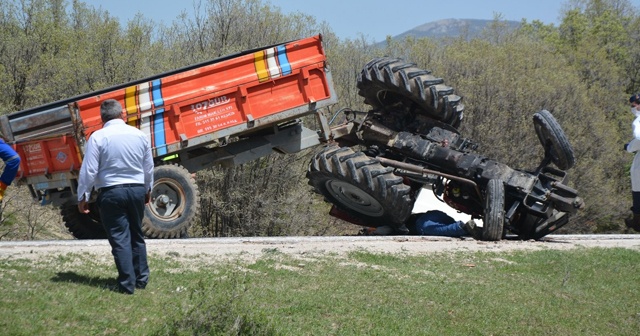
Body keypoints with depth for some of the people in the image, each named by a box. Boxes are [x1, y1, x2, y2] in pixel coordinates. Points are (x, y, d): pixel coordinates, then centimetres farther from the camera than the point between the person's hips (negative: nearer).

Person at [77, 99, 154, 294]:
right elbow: (149, 168, 14)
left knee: (120, 239, -1)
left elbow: (89, 170, -9)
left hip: (111, 193, -4)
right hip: (137, 190, 4)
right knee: (137, 236, 17)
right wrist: (148, 190, 30)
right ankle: (141, 279, 21)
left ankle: (127, 284, -2)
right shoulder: (139, 135, 5)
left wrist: (83, 197, 0)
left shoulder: (98, 137, -8)